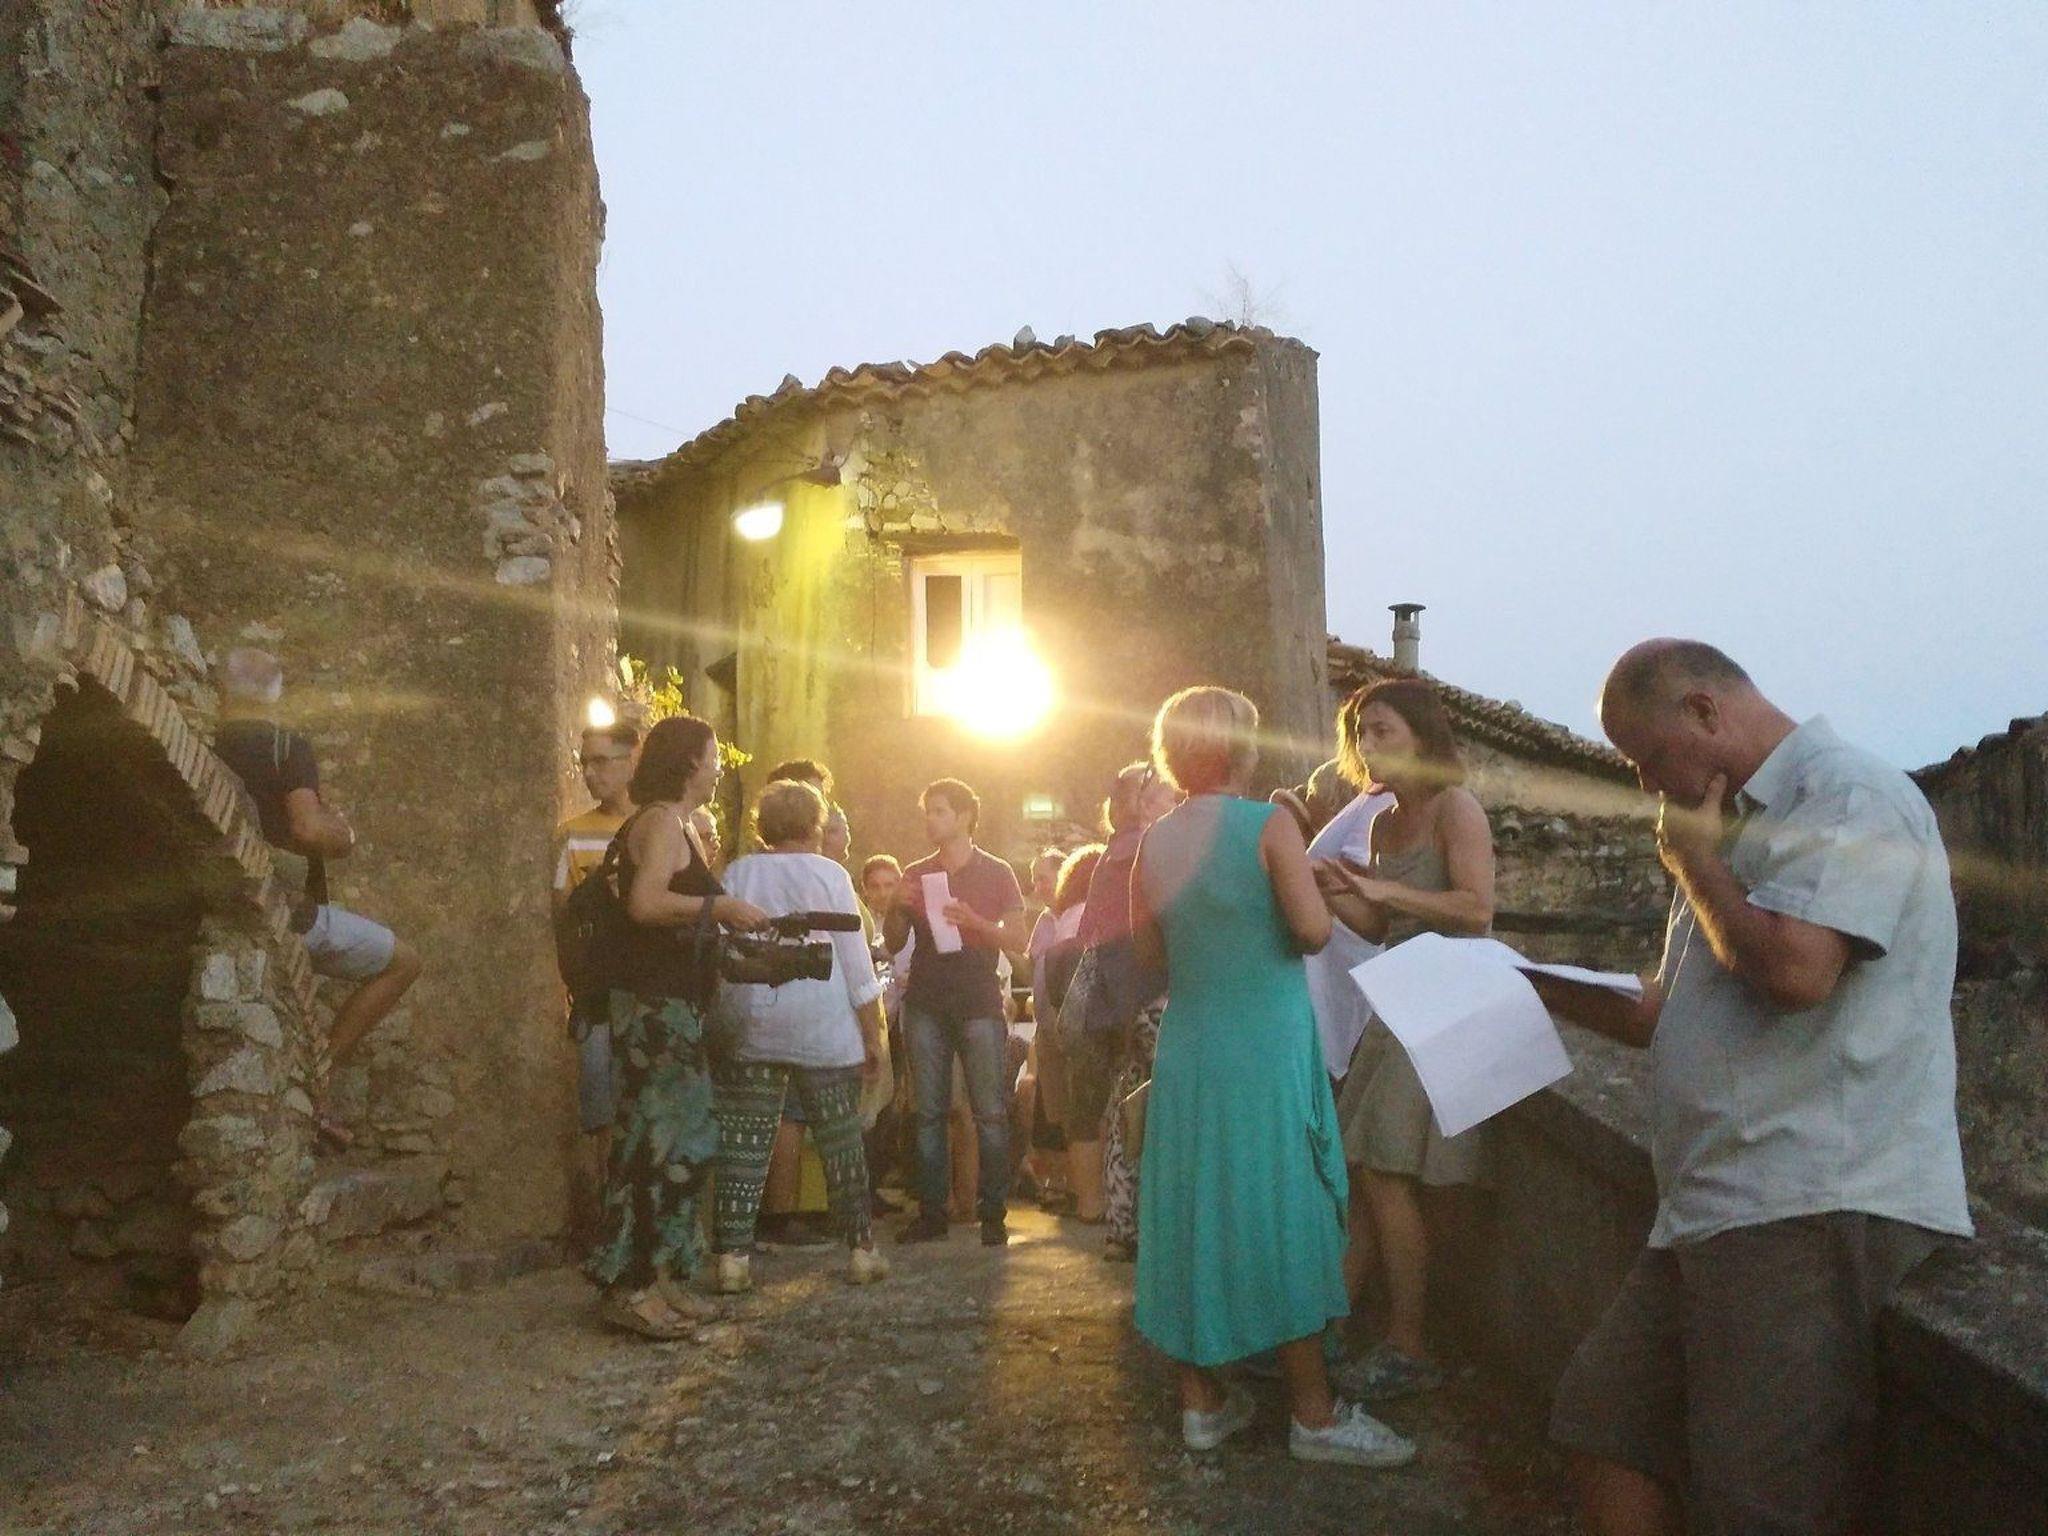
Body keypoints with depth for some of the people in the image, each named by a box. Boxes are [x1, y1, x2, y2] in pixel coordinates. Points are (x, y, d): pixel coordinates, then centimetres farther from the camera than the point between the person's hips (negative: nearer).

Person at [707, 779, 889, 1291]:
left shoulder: (737, 874, 6)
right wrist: (875, 1037, 3)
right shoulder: (828, 875, -2)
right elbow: (857, 965, -3)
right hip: (824, 1031, -2)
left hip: (749, 1030, 2)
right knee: (841, 1143, 8)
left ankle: (732, 1257, 4)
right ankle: (860, 1249, 15)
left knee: (744, 1144, 5)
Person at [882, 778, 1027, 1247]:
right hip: (925, 1005, 3)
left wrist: (973, 921, -14)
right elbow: (893, 943, 14)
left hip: (979, 1002, -3)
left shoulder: (996, 873, 7)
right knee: (929, 1111, 2)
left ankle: (992, 1213, 1)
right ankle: (931, 1212, 8)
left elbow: (1017, 939, 1)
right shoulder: (915, 875, 14)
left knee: (990, 1111, -5)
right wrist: (897, 908, -5)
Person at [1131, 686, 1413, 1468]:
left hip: (1187, 1045, 5)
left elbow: (1148, 949, 10)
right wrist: (1310, 881, 2)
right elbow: (1314, 929, -19)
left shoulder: (1155, 841, 4)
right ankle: (1314, 1415, 13)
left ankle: (1202, 1399, 21)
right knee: (1283, 1213, 3)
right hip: (1267, 1046, -5)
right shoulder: (1268, 825, -11)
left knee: (1197, 1210, 12)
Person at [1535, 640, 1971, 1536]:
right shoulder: (1749, 820, 22)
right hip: (1716, 1211, 10)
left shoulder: (1847, 794, -9)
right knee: (1602, 1426, 13)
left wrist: (1693, 860, -9)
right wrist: (1540, 989, 15)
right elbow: (1668, 1016, 27)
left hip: (1815, 1207, -10)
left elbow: (1794, 969, -26)